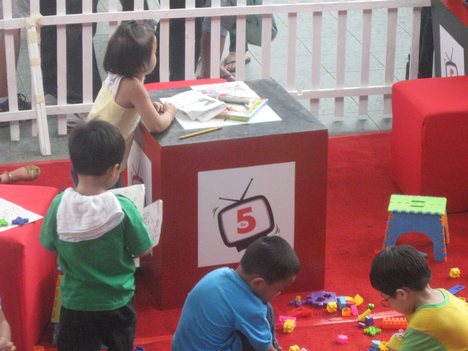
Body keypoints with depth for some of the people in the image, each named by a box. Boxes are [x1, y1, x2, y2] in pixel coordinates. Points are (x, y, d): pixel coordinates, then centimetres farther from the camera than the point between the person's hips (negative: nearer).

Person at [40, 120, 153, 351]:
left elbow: (50, 245, -1)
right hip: (117, 301, -1)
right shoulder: (123, 208, -22)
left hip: (76, 302, 1)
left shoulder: (60, 205, -17)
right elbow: (142, 251, -10)